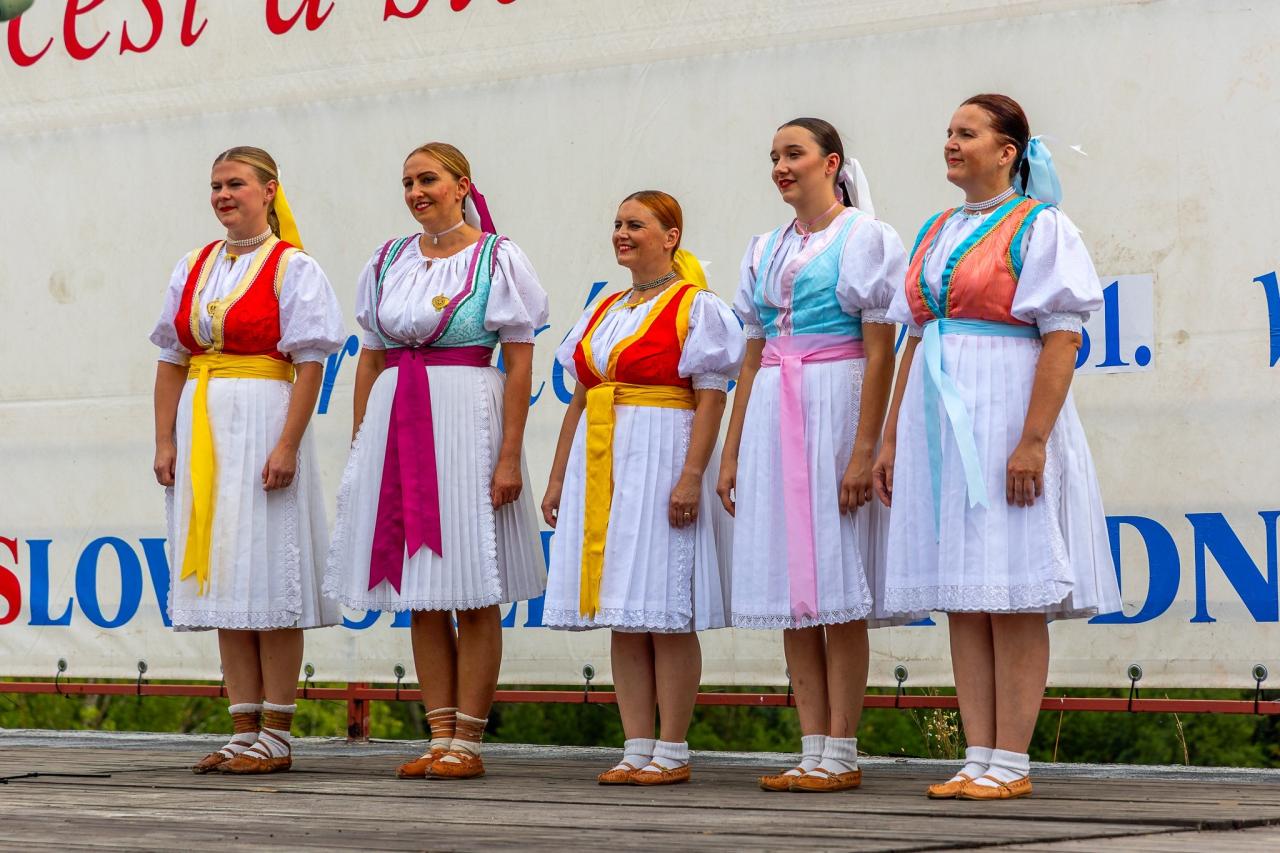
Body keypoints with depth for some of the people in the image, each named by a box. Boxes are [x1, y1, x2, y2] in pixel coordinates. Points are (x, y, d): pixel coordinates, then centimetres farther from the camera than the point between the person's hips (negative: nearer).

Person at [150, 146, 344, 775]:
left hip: (262, 423, -6)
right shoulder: (193, 270, 14)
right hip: (202, 426, 6)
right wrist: (164, 440, 3)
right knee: (224, 578, 6)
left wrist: (287, 445, -18)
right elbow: (172, 362, 13)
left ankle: (276, 736, -2)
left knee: (266, 576, -6)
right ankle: (245, 732, 10)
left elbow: (310, 365, -9)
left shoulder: (292, 268, -3)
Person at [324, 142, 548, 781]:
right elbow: (369, 360, 16)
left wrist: (510, 455, -13)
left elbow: (520, 364, -6)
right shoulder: (389, 262, 12)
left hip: (467, 422, -5)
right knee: (420, 595, 6)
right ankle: (439, 735, 11)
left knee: (473, 592, -3)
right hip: (397, 424, 5)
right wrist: (359, 444, 9)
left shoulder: (498, 259, -2)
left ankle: (468, 740, 1)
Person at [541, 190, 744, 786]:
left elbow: (710, 400, -11)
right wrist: (558, 478, 14)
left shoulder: (695, 307, -3)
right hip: (600, 467, 7)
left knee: (665, 613, -6)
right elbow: (579, 401, 19)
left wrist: (692, 476, -20)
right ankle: (637, 748, 7)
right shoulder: (602, 313, 18)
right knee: (624, 619, 5)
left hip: (660, 461, -7)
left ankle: (673, 752, -2)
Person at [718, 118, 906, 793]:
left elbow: (880, 353, -9)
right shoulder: (766, 250, 16)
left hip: (835, 409, -7)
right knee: (790, 591, 4)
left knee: (838, 593, -6)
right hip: (773, 420, 7)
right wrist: (731, 454, 12)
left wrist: (864, 450, -17)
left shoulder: (864, 237, -3)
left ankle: (840, 755, -4)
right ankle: (813, 749, 7)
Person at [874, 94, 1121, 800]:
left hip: (1004, 412, -7)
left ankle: (1011, 762, -4)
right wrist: (891, 437, 12)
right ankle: (979, 757, 7)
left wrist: (1033, 440, -20)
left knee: (1011, 597, -6)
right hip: (939, 421, 7)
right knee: (961, 601, 5)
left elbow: (1061, 339, -12)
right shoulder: (935, 233, 17)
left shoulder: (1038, 227, -4)